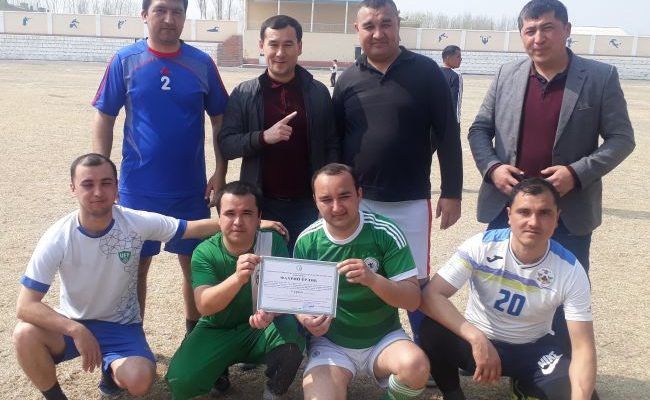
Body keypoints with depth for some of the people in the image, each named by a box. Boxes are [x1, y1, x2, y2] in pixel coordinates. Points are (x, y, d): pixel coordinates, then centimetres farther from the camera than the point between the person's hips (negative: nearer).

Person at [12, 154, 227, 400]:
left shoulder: (138, 223, -17)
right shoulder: (57, 239, -20)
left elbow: (193, 228, -9)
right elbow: (26, 306, -22)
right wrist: (76, 330, -36)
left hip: (121, 325, 0)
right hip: (72, 324, 0)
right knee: (25, 335, -30)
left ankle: (112, 369, 12)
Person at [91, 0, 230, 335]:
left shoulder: (201, 63, 0)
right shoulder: (125, 61, -3)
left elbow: (219, 121, 6)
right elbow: (103, 120, 0)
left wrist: (220, 172, 0)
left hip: (191, 187, 1)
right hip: (138, 187, -1)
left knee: (194, 262, 11)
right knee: (136, 264, 10)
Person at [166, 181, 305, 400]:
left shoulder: (273, 242, -13)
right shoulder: (205, 252, -15)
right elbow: (204, 306, -28)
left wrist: (271, 311, -44)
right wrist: (238, 277, -48)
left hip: (260, 328, 0)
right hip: (217, 331, 1)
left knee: (290, 330, -33)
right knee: (181, 381, -23)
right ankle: (221, 367, 12)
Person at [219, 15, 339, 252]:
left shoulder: (318, 92, 2)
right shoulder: (243, 94, 0)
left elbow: (332, 145, 5)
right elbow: (225, 145, -4)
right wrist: (263, 137, -21)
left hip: (307, 204, 1)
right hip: (260, 204, 0)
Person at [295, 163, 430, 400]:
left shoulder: (386, 234, -13)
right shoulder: (306, 242, -8)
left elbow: (413, 299, -13)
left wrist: (373, 279, -32)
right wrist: (306, 320, -21)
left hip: (383, 338, 0)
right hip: (330, 343, 1)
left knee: (416, 367, -31)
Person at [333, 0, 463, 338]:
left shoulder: (425, 71, -3)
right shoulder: (348, 80, 4)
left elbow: (447, 135, -3)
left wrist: (451, 192, -6)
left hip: (411, 203, -2)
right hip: (358, 202, 2)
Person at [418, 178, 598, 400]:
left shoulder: (571, 271, -18)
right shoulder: (481, 246, -21)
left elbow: (583, 347, -19)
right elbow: (430, 295, -26)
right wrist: (477, 338, -38)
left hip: (533, 349, 1)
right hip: (478, 341, -1)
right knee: (431, 331, -32)